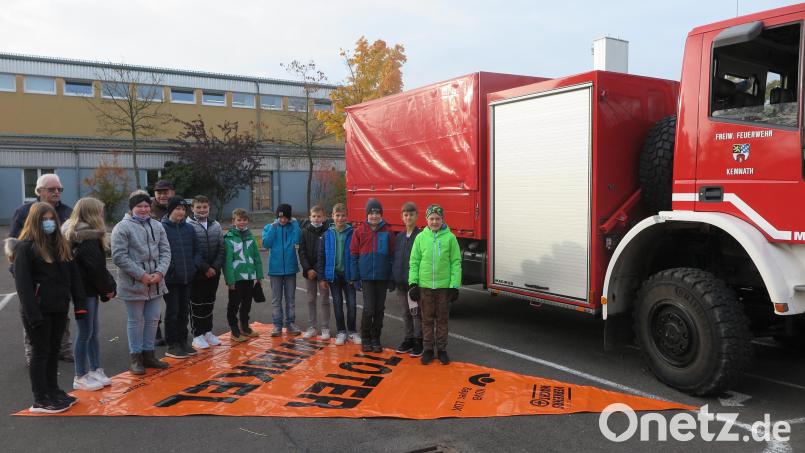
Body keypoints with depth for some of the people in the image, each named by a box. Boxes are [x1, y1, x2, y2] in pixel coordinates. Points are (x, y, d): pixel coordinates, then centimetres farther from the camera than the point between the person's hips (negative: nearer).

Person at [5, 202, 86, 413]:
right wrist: (33, 314, -20)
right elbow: (22, 283, -14)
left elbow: (73, 275, 11)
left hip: (59, 309, 6)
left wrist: (79, 304, 4)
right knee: (40, 352, 2)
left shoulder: (61, 244, 10)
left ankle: (53, 391, 28)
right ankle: (40, 400, 12)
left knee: (54, 351, 16)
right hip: (38, 310, -6)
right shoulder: (25, 247, -9)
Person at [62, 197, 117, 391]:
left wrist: (108, 287, 6)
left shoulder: (78, 234, 14)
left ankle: (95, 371, 22)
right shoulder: (87, 238, -17)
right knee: (85, 333, -1)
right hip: (85, 290, -10)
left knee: (93, 332, 14)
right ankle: (80, 377, 9)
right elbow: (96, 268, -19)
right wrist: (108, 288, -7)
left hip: (89, 289, 10)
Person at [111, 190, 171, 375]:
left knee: (152, 320, 13)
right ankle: (135, 357, 18)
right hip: (134, 284, -5)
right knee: (136, 321, 5)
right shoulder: (122, 227, -8)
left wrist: (160, 272, -9)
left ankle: (148, 354, 26)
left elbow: (165, 252, 7)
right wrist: (141, 275, -17)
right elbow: (119, 256, -14)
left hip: (155, 283, 5)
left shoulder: (157, 226, 9)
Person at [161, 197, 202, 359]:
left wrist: (195, 265, 0)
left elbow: (197, 250, 14)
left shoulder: (189, 229, 8)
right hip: (170, 279, -5)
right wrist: (167, 269, -18)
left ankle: (183, 341, 26)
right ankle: (172, 345, 12)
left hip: (187, 278, 5)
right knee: (172, 312, 2)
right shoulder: (162, 228, -8)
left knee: (184, 311, 14)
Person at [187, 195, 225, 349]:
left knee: (209, 303, 14)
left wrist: (215, 267, -7)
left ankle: (208, 332, 26)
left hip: (214, 272, 5)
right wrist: (205, 268, -15)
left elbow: (221, 248, 6)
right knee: (197, 304, 3)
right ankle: (197, 335, 12)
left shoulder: (216, 225, 7)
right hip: (196, 273, -5)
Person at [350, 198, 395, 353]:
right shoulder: (359, 231, 0)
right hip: (366, 277, -2)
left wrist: (392, 279, 1)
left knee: (379, 309, 8)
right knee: (369, 308, -5)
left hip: (382, 277, 2)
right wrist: (355, 277, -2)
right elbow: (353, 255, 2)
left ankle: (375, 339, 21)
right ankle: (365, 339, 12)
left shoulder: (387, 232, 2)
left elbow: (392, 256, 4)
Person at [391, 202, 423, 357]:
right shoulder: (399, 237, 12)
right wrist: (393, 279, 10)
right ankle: (408, 339, 25)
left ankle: (418, 341, 11)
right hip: (401, 283, 6)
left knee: (416, 313, 0)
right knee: (405, 313, 13)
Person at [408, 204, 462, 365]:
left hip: (444, 286, -1)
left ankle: (442, 349, 22)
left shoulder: (450, 237, -2)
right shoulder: (420, 237, 2)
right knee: (427, 320, 10)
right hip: (424, 286, 1)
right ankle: (428, 349, 21)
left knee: (442, 320, 9)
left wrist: (454, 286, -6)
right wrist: (413, 283, -2)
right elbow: (414, 262, 5)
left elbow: (456, 263, -1)